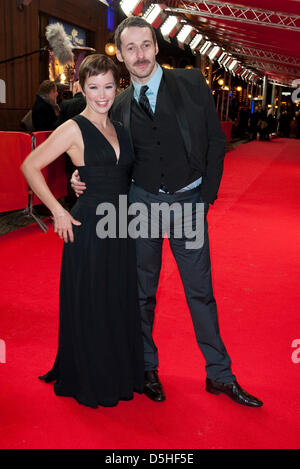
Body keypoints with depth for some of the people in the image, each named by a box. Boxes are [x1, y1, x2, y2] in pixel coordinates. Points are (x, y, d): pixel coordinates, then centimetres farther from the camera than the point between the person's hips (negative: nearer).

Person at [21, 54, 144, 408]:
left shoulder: (119, 128, 11)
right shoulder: (74, 129, -9)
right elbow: (30, 167, -9)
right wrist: (58, 211, -11)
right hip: (88, 229, -6)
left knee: (121, 303, 15)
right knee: (90, 306, 5)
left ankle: (119, 374, 33)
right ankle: (88, 380, 25)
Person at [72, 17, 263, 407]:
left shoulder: (191, 83, -1)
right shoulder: (120, 104, 5)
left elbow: (216, 141, 1)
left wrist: (206, 197, -4)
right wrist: (83, 178, -7)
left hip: (188, 202, -1)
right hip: (142, 201, 2)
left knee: (201, 291, 6)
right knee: (142, 291, 10)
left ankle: (220, 375, 20)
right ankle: (147, 367, 28)